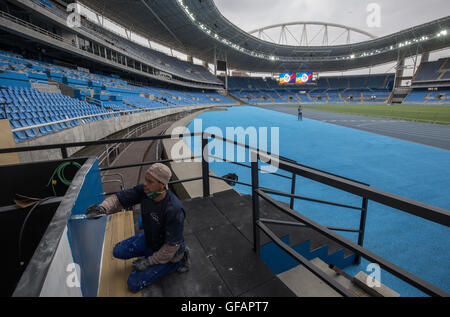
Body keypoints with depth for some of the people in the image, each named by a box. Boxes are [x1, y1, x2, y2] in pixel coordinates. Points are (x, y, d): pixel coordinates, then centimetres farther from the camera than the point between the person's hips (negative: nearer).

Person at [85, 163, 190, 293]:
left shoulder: (174, 210, -39)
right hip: (149, 238, 7)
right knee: (118, 252, 11)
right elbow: (119, 199, -12)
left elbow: (171, 247, -29)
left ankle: (178, 261, 6)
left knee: (134, 284, -2)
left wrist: (148, 261, -18)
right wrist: (102, 208, -33)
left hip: (167, 251, -7)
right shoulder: (144, 190, -21)